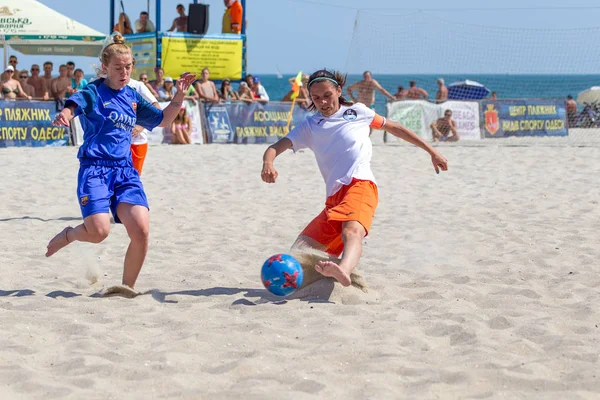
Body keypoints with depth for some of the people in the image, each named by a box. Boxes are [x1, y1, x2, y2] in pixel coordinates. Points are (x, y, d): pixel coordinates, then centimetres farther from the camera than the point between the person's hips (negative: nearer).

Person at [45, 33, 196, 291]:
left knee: (141, 230, -15)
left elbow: (163, 120, 26)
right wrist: (63, 116, -46)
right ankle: (68, 235, 16)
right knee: (98, 231, -21)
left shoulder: (132, 97, 15)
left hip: (125, 169, 5)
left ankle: (127, 287, 4)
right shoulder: (93, 92, -2)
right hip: (95, 168, -5)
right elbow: (72, 105, -22)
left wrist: (179, 96, 11)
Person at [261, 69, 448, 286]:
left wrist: (431, 151, 30)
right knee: (299, 253, -4)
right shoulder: (309, 126, 21)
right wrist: (268, 164, -14)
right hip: (334, 197, 6)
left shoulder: (357, 111, 20)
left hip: (360, 183, -6)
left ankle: (343, 271, -66)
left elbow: (394, 127, 30)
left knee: (352, 231, -38)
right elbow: (276, 147, 11)